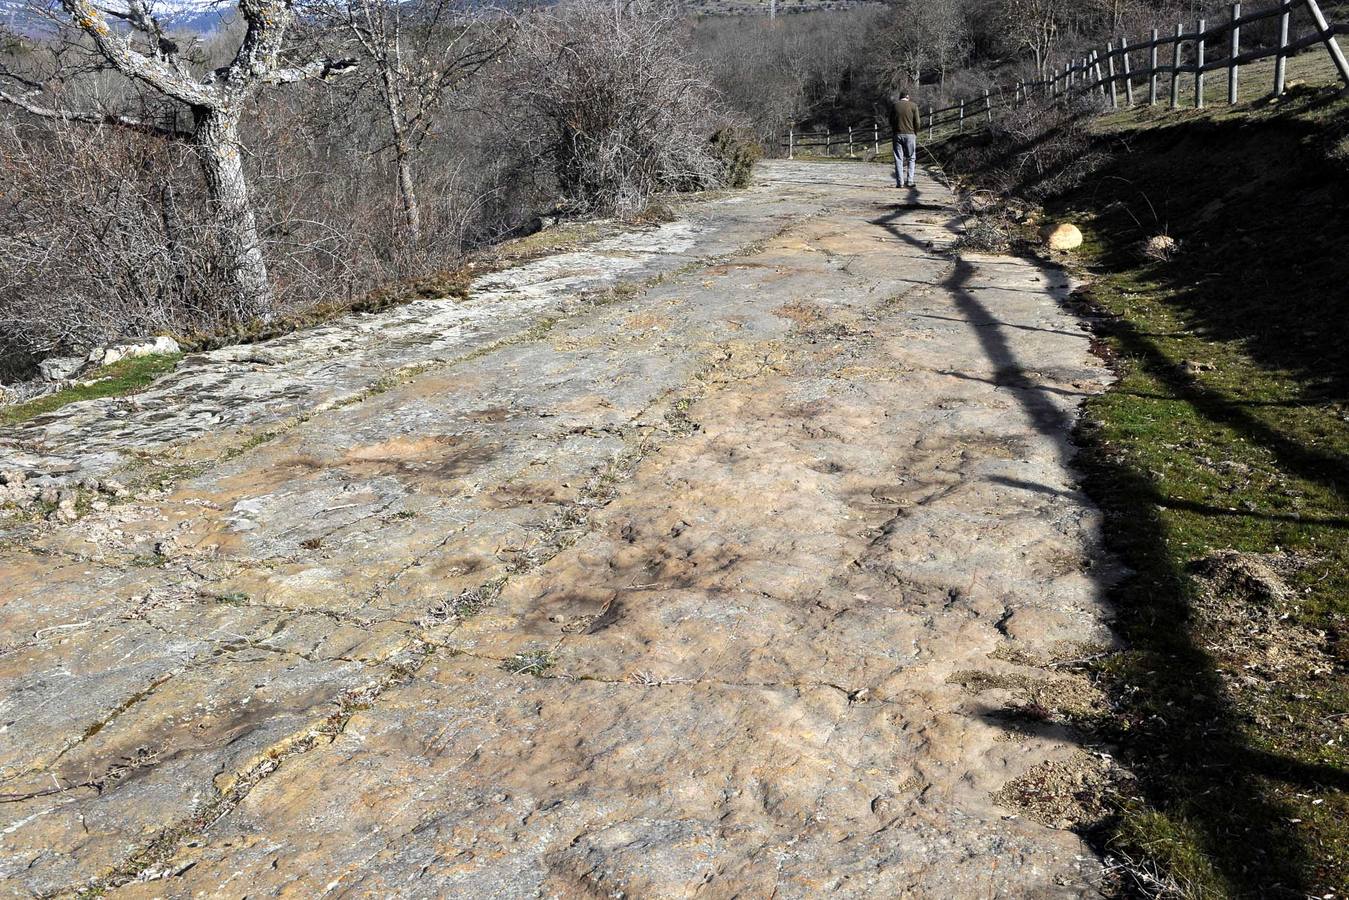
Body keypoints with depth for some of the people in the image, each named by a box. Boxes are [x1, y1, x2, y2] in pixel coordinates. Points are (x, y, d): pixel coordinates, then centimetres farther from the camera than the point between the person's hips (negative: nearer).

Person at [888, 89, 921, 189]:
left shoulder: (894, 105, 3)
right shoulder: (913, 105, -2)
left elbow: (891, 121, 6)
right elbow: (917, 122, -4)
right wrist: (915, 132, 11)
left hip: (897, 134, 1)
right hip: (910, 134, -1)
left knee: (898, 159, 4)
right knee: (911, 158, 9)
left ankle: (900, 182, -1)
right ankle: (909, 181, 1)